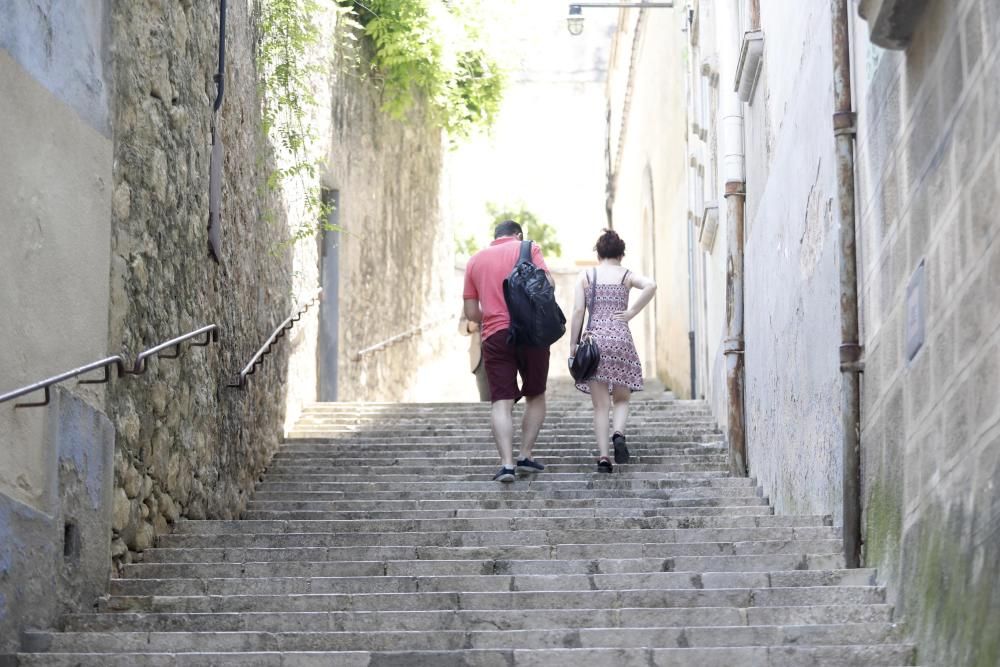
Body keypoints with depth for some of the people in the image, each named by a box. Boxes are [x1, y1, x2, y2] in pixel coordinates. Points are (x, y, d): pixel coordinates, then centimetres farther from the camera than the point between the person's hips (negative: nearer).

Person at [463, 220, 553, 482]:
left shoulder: (475, 260, 14)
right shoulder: (528, 249, 6)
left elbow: (471, 313, 12)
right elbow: (547, 284, -8)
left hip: (494, 336, 1)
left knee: (501, 402, -2)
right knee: (535, 396, 15)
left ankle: (507, 463, -16)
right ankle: (526, 456, 10)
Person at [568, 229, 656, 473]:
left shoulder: (586, 275, 8)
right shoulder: (626, 275, 8)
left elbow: (578, 311, 1)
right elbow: (651, 285, -13)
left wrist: (573, 345, 4)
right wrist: (631, 312, -5)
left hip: (594, 338, 0)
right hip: (620, 338, 0)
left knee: (600, 404, 4)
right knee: (622, 398, 13)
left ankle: (603, 456, -4)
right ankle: (619, 434, -15)